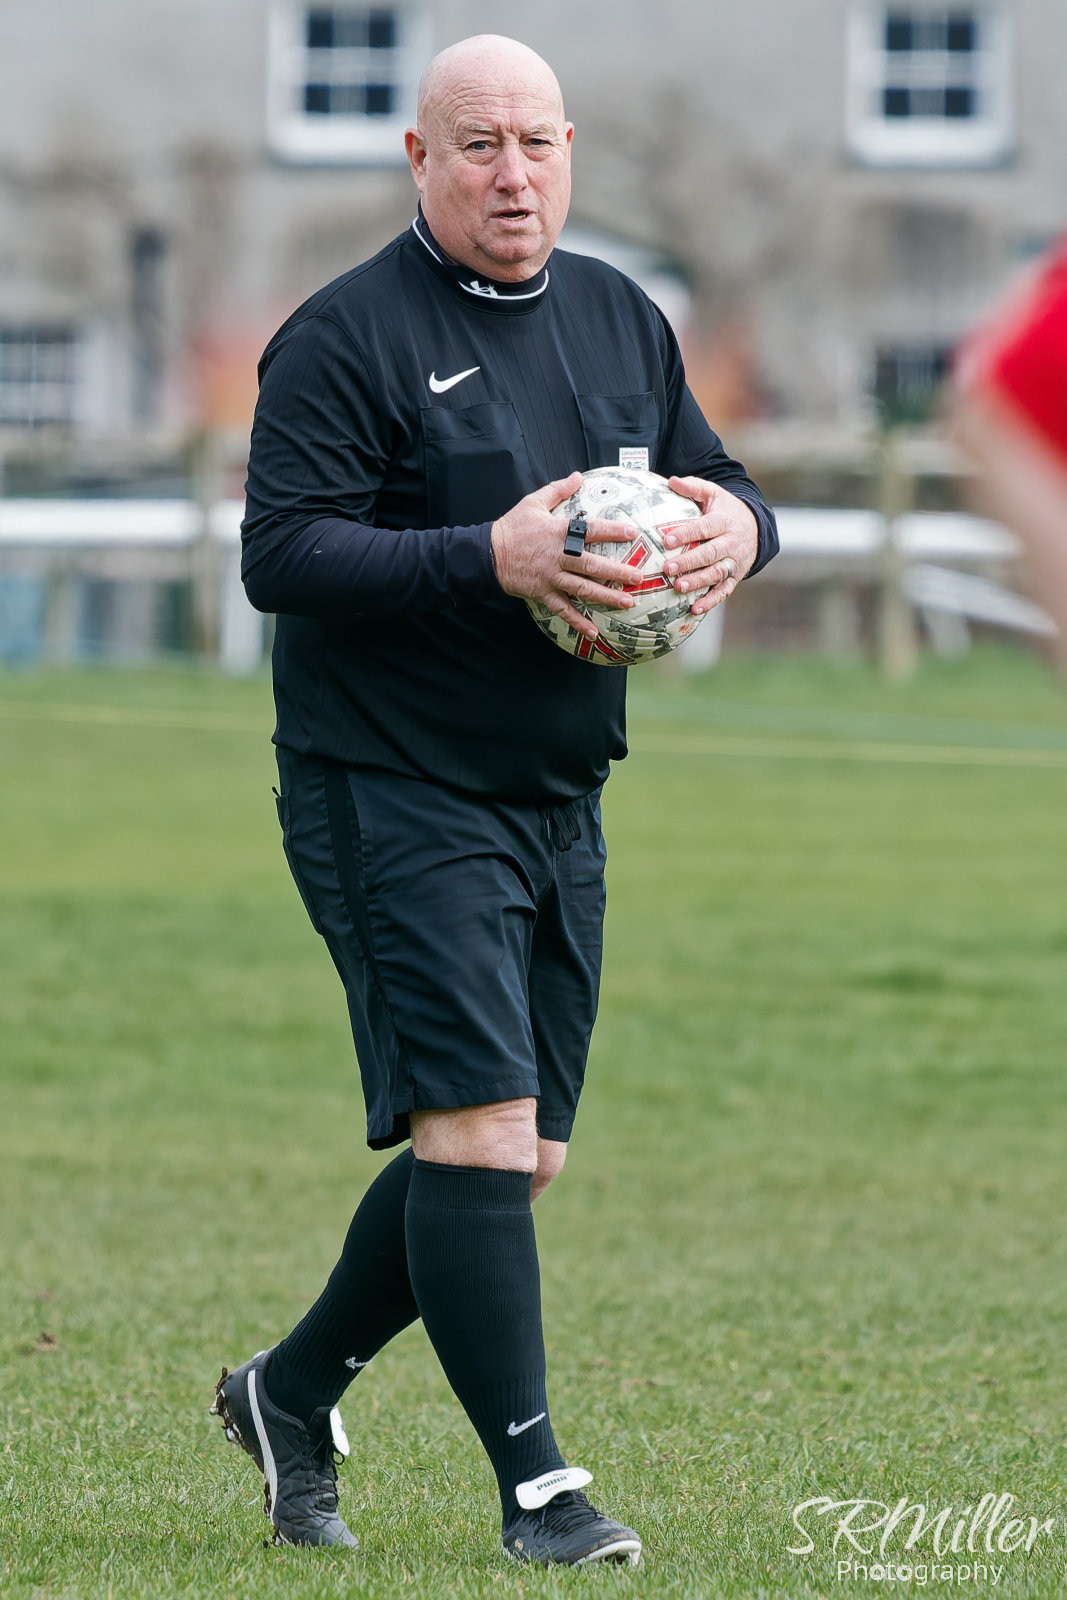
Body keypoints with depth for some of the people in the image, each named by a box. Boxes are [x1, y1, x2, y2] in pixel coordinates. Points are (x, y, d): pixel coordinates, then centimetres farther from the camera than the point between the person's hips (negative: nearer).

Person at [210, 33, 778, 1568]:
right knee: (480, 1130, -14)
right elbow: (281, 551, -17)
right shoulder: (346, 337, -10)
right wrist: (491, 559, -27)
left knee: (517, 1154, 10)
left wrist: (734, 521, -6)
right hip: (391, 795, -7)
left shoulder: (619, 318, 12)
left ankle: (294, 1390, 28)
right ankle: (537, 1485, -9)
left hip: (557, 804, 7)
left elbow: (720, 485, 19)